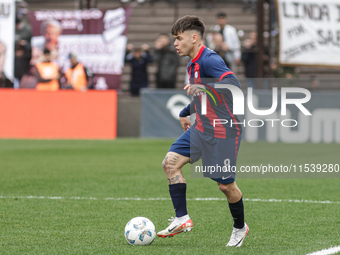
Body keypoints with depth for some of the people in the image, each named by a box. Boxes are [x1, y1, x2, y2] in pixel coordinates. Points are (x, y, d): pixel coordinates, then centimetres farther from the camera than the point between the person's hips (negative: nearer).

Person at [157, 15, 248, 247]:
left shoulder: (210, 60, -19)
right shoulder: (193, 64, 11)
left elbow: (234, 84, -34)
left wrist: (204, 88, -41)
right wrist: (186, 112, 34)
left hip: (224, 132, -9)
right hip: (201, 128, 9)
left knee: (225, 185, -2)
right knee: (171, 162, -6)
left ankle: (240, 227, 23)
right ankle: (182, 219, -2)